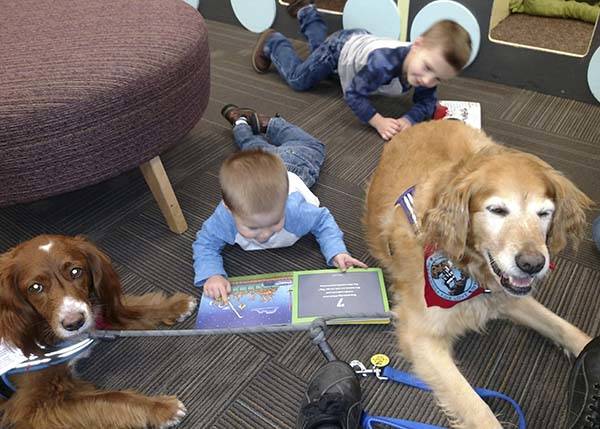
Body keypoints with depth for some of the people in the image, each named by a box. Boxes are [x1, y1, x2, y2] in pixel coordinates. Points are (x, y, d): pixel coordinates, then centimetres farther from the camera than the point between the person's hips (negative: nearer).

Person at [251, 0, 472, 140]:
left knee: (318, 43, 35)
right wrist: (378, 122, -49)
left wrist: (408, 119, -45)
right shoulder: (382, 63, -51)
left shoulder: (430, 57, -33)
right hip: (341, 46, -6)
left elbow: (426, 102, -25)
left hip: (362, 40, 6)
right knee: (297, 78, 7)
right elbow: (353, 94, -40)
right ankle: (272, 43, 30)